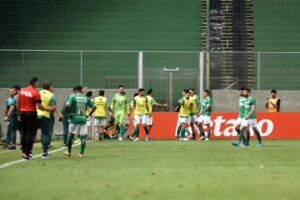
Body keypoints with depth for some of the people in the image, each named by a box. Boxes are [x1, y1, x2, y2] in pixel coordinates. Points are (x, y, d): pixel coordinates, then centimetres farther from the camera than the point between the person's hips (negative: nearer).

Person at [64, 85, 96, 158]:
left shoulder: (73, 96, -3)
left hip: (74, 119, -2)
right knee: (83, 136, 6)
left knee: (71, 135, 13)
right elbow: (94, 107, 8)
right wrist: (89, 114, 12)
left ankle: (69, 152, 22)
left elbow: (67, 105, -17)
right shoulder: (86, 98, 8)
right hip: (83, 119, 2)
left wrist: (68, 113, -5)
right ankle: (81, 153, 3)